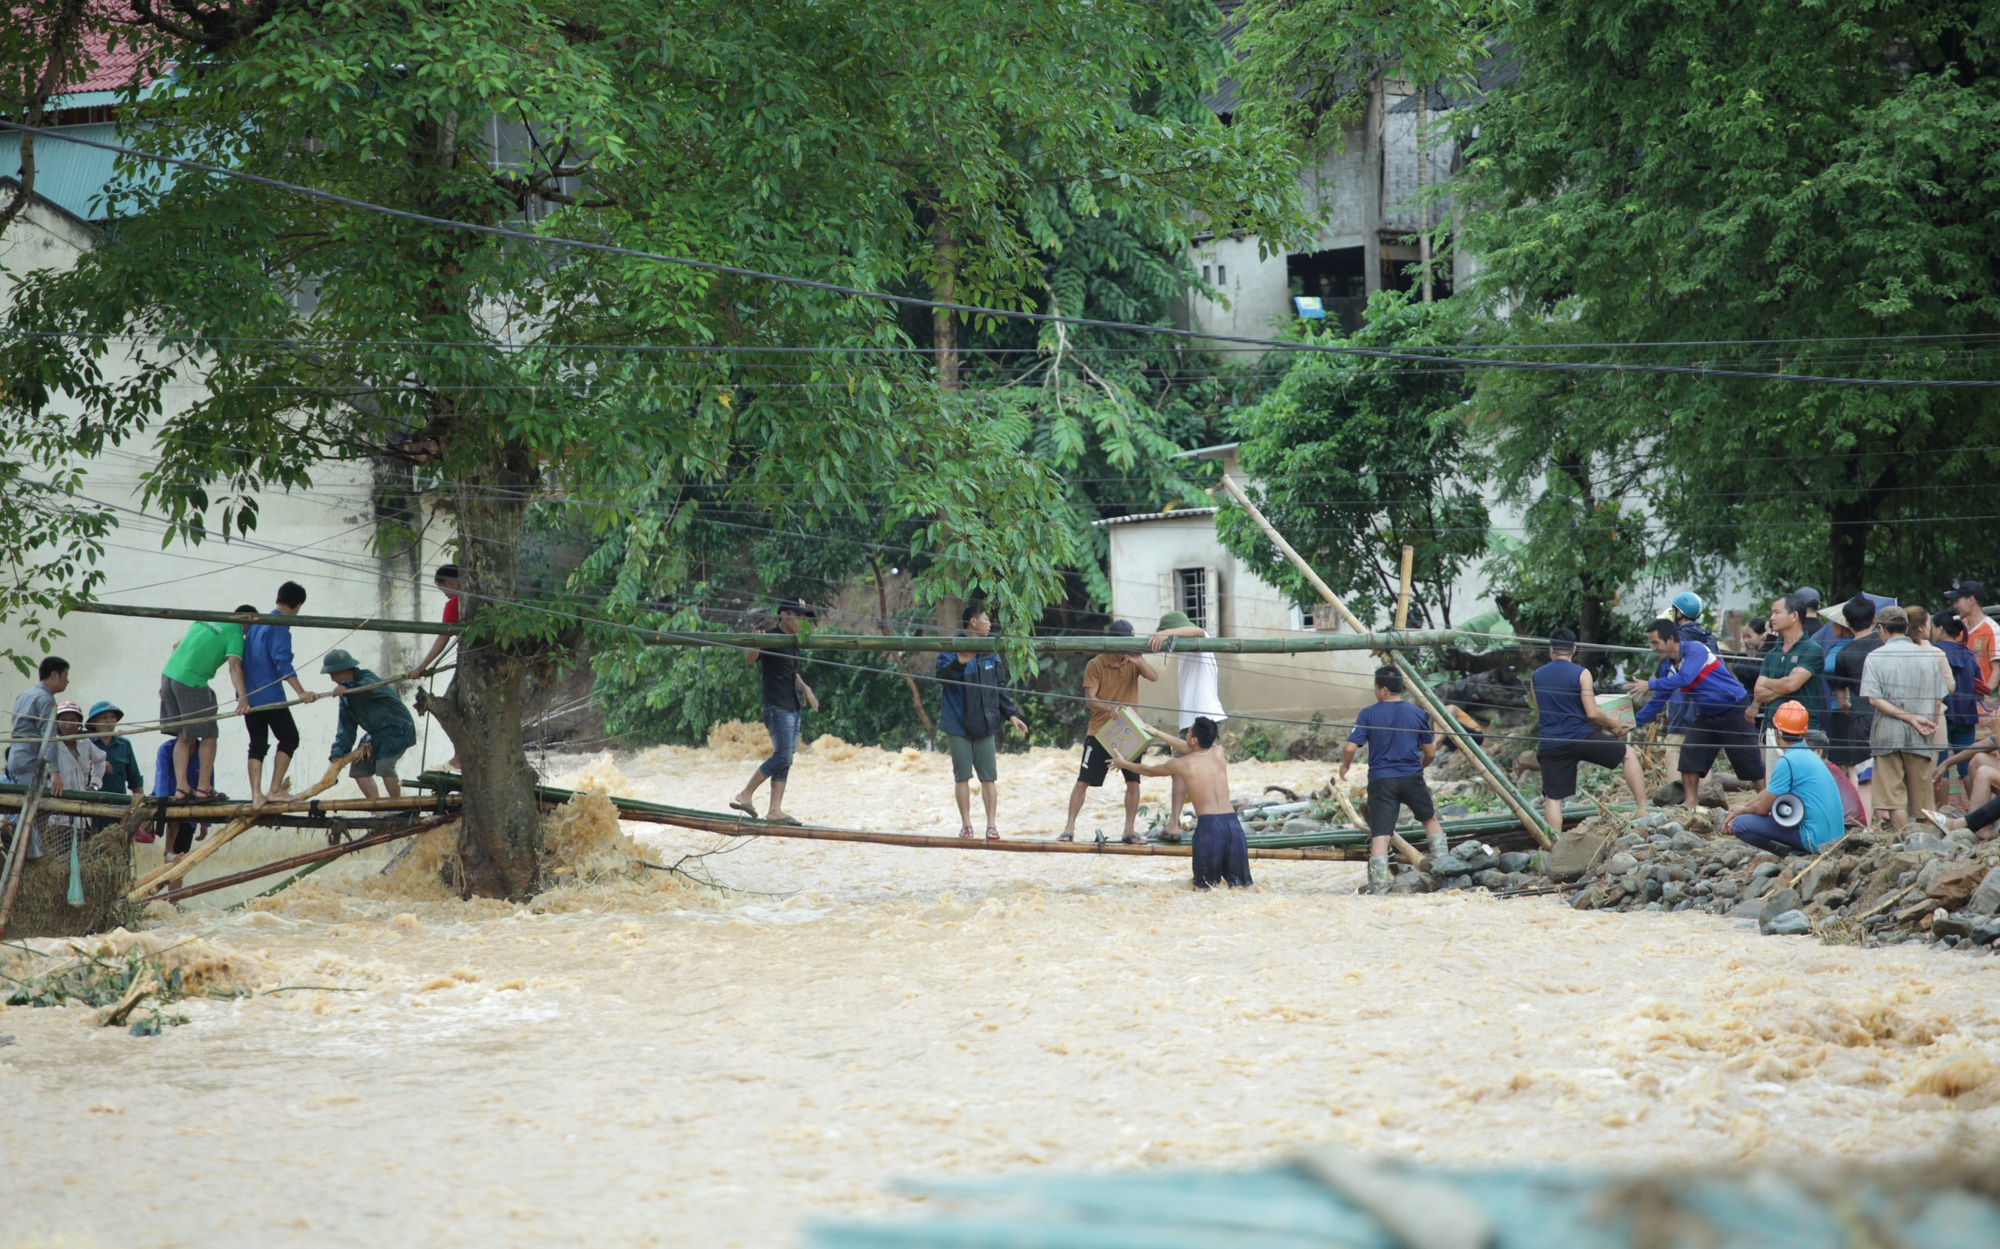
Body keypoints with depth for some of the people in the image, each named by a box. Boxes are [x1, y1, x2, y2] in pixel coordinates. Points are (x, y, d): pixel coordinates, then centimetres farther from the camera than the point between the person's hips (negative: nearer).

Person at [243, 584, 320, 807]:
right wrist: (301, 692, -29)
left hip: (249, 696, 8)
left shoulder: (257, 623, 14)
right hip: (270, 696, -8)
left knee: (258, 744, 8)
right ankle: (275, 789, 0)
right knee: (289, 738, 5)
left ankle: (256, 794, -1)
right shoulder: (280, 628, -13)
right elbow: (283, 663, -23)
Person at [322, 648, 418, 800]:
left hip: (398, 729, -10)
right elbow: (346, 726, 6)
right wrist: (338, 751, -7)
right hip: (377, 734, 10)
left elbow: (369, 687, -45)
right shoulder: (346, 696, 7)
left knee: (384, 765, -25)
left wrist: (346, 688, -65)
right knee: (359, 767, 5)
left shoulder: (366, 678, -18)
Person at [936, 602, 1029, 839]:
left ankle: (992, 825, 3)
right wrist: (959, 663, -37)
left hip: (985, 726, 4)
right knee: (962, 776, 2)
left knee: (989, 776, 1)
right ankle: (966, 825, 10)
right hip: (958, 725, -4)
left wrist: (1011, 715, 7)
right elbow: (942, 677, -20)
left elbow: (1000, 688, 15)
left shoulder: (991, 653, 11)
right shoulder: (951, 650, -5)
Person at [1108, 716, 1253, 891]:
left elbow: (1148, 770, 24)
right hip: (1232, 822, 3)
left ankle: (1202, 895, -29)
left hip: (1208, 824, -3)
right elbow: (1189, 748, 36)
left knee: (1202, 887, 2)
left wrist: (1123, 763, 43)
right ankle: (1252, 894, -26)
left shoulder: (1182, 764, 4)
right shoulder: (1218, 753, 14)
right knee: (1245, 884, 4)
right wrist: (1158, 734, 46)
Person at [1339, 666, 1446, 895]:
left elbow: (1349, 748, -9)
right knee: (1430, 819, 25)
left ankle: (1378, 887, -13)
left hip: (1381, 781, -2)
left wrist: (1343, 772, 9)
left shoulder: (1368, 714, -2)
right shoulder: (1417, 714, 3)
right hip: (1411, 778, 2)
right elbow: (1430, 752, 8)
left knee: (1379, 835, -4)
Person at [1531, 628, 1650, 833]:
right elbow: (1592, 713, -7)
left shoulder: (1536, 677, 11)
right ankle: (1643, 809, 8)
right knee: (1629, 756, 15)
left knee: (1552, 799, 4)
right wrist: (1613, 725, 11)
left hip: (1549, 745, 3)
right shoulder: (1581, 673, -2)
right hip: (1580, 737, -3)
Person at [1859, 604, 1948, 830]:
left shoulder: (1876, 657, -3)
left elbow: (1875, 699, -12)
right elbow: (1938, 700, 6)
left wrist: (1910, 718, -12)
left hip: (1888, 734, -2)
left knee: (1894, 796, -1)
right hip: (1919, 737, 2)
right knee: (1921, 799, 9)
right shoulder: (1927, 656, 5)